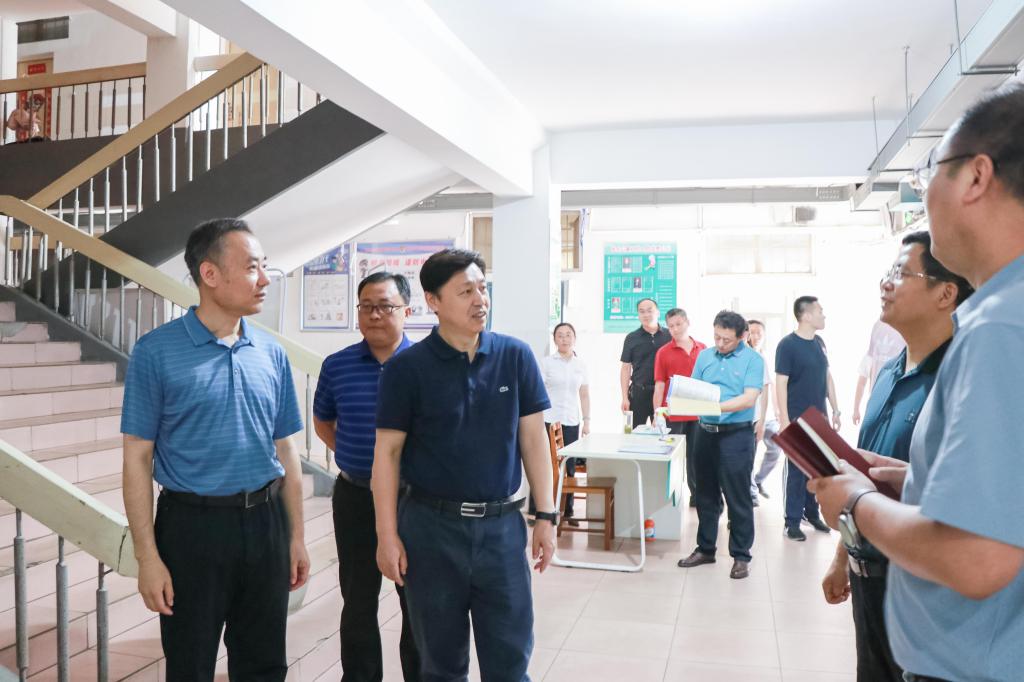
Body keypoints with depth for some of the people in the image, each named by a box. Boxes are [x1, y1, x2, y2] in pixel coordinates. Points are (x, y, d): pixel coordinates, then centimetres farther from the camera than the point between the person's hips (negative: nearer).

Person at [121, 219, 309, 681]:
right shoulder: (157, 352, -9)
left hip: (265, 522, 4)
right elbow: (138, 458, -7)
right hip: (193, 525, -3)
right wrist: (148, 556, -11)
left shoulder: (271, 353, 4)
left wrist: (296, 536, 8)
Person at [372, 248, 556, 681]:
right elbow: (387, 452, -4)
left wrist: (546, 515, 1)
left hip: (502, 524, 2)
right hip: (432, 525, -1)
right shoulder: (406, 368, -7)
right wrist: (387, 535, -7)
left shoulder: (516, 357, -1)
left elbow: (533, 439, 4)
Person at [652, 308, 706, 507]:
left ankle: (697, 495, 20)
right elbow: (659, 385, -2)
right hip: (672, 414, -2)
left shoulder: (703, 349, 6)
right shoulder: (663, 352, -1)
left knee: (696, 455, 10)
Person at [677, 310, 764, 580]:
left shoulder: (752, 360, -6)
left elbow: (749, 399, -15)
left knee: (738, 498, 1)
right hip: (706, 433, 5)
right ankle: (705, 548, 27)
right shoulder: (704, 356, 9)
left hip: (737, 435, -5)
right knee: (706, 495, 14)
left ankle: (741, 556, 14)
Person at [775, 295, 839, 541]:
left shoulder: (819, 343, 9)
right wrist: (784, 421, -18)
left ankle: (811, 512, 28)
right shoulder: (787, 345, -12)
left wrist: (835, 410, 13)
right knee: (796, 470, 0)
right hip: (798, 419, -6)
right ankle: (792, 521, 9)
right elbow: (781, 384, -14)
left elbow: (827, 376, 16)